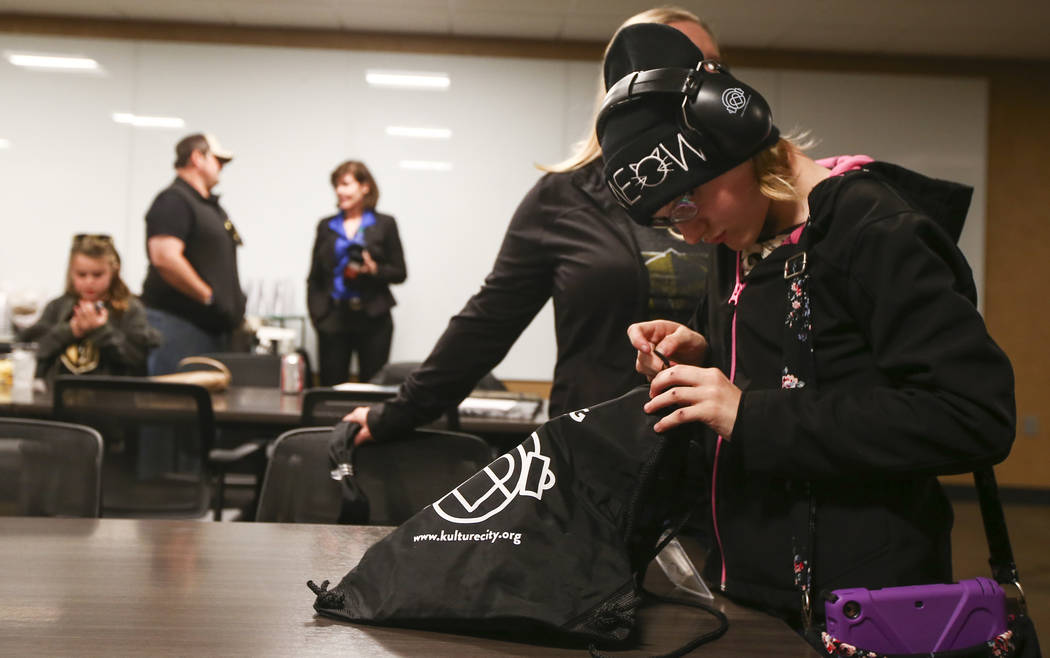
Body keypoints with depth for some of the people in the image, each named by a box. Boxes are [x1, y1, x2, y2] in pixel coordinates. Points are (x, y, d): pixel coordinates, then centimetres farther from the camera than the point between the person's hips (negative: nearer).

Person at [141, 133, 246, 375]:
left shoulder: (211, 205, 22)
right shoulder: (174, 200, -10)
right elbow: (165, 258, -24)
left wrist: (236, 305, 15)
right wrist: (209, 298, -18)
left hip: (212, 327, 10)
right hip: (179, 325, -10)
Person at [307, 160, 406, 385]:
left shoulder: (384, 224, 4)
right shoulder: (326, 226, 11)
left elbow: (400, 273, 4)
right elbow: (314, 277, 12)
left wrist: (374, 270, -14)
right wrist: (316, 313, 0)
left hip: (372, 318, -2)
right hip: (333, 318, 2)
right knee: (331, 386, 1)